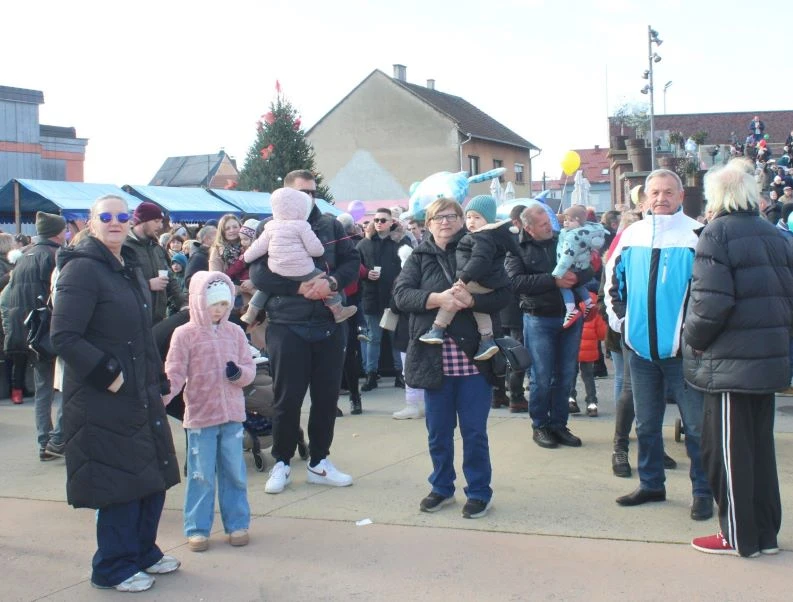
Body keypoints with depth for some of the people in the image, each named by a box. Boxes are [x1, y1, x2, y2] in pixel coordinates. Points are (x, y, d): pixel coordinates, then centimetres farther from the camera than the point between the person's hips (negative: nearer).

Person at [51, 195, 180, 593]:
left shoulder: (131, 269, 14)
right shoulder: (82, 269, -13)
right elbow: (65, 337, -20)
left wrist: (158, 379, 17)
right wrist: (109, 375, -21)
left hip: (142, 394, 8)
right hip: (103, 399, -8)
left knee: (153, 476, 14)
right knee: (121, 483, -1)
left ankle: (143, 551, 32)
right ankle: (114, 567, 16)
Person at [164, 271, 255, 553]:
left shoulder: (235, 332, 5)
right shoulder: (184, 334, -4)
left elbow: (249, 367, 8)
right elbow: (174, 373, -6)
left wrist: (239, 373, -14)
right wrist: (160, 398, -20)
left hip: (233, 415, 3)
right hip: (200, 416, -3)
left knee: (235, 473, 10)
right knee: (201, 475, 3)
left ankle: (237, 523, 22)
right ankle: (197, 528, 14)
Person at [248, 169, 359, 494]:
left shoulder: (330, 225, 8)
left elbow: (353, 260, 3)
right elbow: (259, 274, -10)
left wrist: (331, 282, -16)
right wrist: (298, 287, -20)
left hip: (329, 325, 3)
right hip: (287, 327, -3)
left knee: (327, 395, 9)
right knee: (288, 398, 3)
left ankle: (319, 462, 22)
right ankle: (281, 463, 17)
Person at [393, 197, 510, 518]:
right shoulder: (419, 257, 9)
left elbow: (503, 294, -4)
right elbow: (401, 294, -4)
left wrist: (470, 299, -22)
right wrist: (437, 298, -20)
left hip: (473, 356, -2)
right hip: (434, 357, 2)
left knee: (474, 431, 4)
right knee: (438, 431, 12)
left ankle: (479, 492, 17)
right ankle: (442, 488, 28)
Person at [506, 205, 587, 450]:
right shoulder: (518, 249, -4)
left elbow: (589, 268, 1)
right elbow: (516, 281, -18)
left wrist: (575, 277, -22)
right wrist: (554, 281, -23)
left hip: (570, 316, 3)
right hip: (539, 320, -3)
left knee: (565, 375, 9)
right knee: (541, 377, 1)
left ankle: (559, 424, 22)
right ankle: (540, 426, 16)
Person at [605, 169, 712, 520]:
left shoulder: (696, 235, -6)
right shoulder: (631, 236, 8)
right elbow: (613, 281, 20)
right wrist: (619, 318, 10)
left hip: (682, 348, -4)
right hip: (640, 346, 5)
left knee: (696, 424, 1)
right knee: (646, 422, 15)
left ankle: (703, 491, 12)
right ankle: (651, 484, 28)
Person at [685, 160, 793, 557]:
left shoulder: (718, 233, -11)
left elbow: (710, 300, -19)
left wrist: (694, 339, -5)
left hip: (730, 361, -7)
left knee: (727, 449, 2)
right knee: (760, 444, 15)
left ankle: (738, 536, 9)